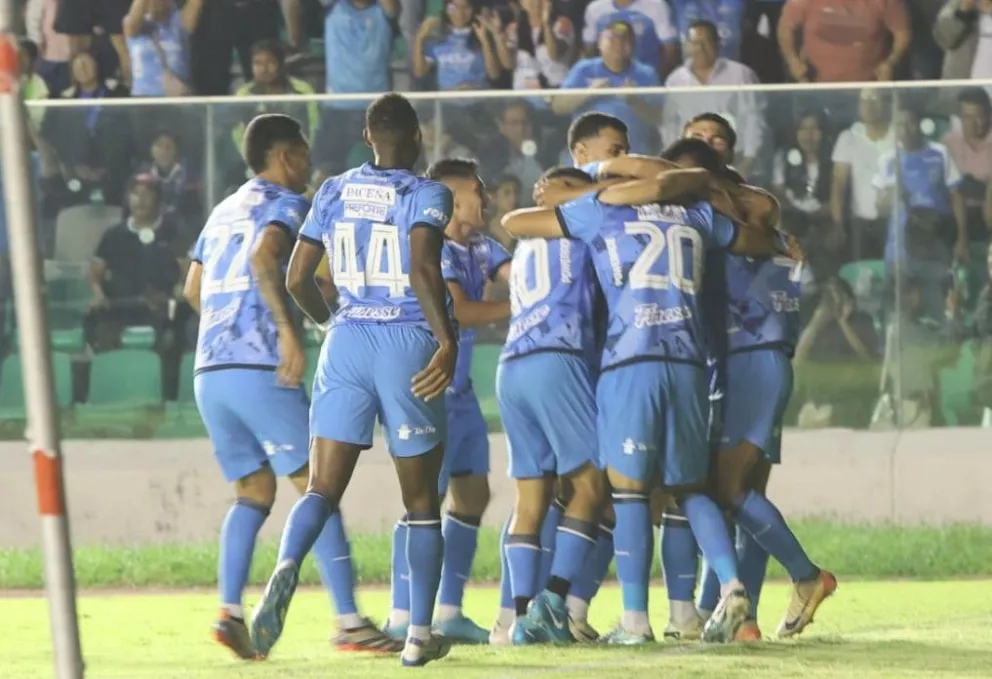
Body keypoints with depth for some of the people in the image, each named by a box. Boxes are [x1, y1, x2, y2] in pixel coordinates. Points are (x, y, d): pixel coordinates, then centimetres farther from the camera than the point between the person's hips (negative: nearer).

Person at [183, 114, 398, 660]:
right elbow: (264, 256, -21)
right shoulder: (284, 205, -2)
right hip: (260, 368, -8)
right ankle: (348, 621, -9)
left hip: (209, 370, 8)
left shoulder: (224, 211, 22)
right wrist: (289, 329, -25)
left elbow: (193, 288, 23)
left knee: (254, 491, 14)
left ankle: (230, 611, -3)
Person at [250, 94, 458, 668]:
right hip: (409, 342, -3)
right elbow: (423, 269, -21)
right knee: (421, 499, 9)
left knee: (323, 488, -1)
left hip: (347, 341, 3)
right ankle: (420, 635, 10)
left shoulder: (334, 193, 9)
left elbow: (297, 279, 11)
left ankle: (287, 568, -33)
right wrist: (448, 341, -21)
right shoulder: (427, 195, -3)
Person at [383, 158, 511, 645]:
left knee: (471, 493, 10)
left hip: (459, 392, 9)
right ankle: (402, 617, -9)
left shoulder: (479, 247, 11)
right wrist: (519, 308, -21)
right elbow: (457, 312, -24)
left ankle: (449, 612, 16)